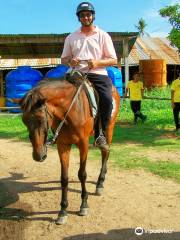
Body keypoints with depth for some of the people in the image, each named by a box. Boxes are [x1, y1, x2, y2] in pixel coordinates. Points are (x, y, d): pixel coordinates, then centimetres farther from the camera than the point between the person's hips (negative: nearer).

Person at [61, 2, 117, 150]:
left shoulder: (103, 36, 9)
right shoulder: (71, 37, 15)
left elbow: (113, 60, 6)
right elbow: (64, 59, 19)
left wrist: (98, 62, -14)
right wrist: (70, 62, -6)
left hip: (98, 74, -2)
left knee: (107, 100, -28)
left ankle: (101, 135, -13)